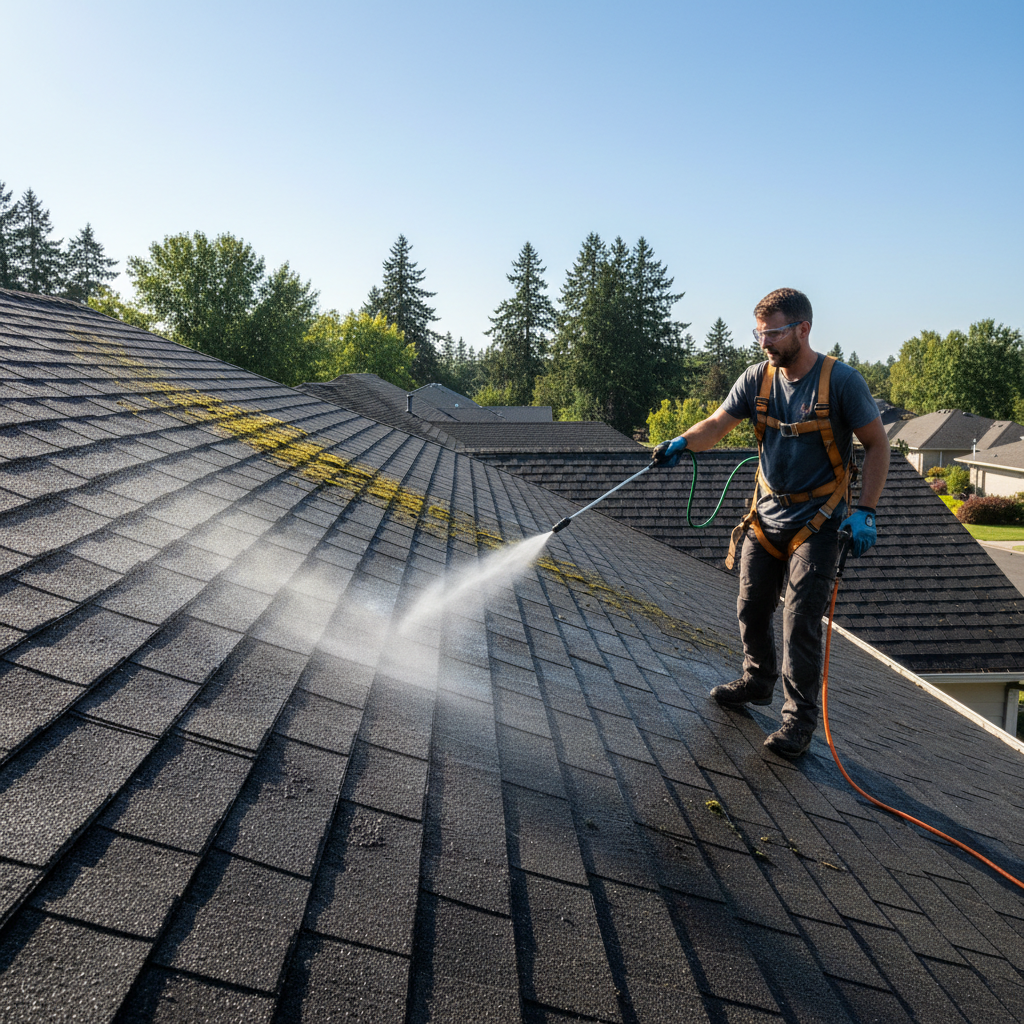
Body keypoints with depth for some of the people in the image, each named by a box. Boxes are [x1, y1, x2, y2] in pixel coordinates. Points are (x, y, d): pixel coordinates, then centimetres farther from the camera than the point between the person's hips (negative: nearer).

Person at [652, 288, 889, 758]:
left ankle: (800, 717, 9)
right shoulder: (758, 378, 0)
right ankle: (758, 680, 38)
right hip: (765, 516, 5)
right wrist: (682, 442, -26)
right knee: (751, 609, 14)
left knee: (800, 622, -6)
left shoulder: (840, 381, -13)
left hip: (815, 522, -5)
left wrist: (864, 512, -14)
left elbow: (877, 444, -8)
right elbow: (717, 424, -4)